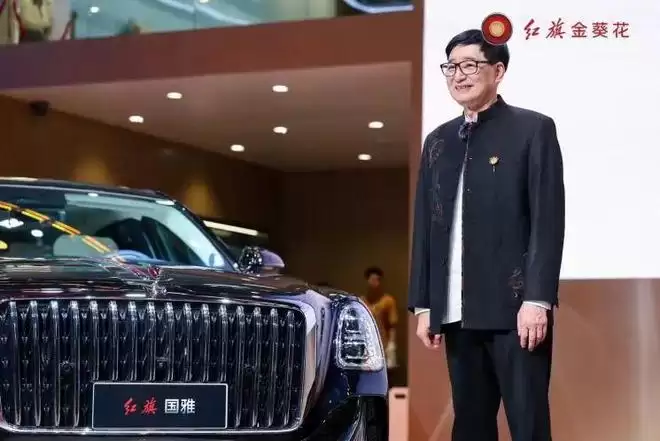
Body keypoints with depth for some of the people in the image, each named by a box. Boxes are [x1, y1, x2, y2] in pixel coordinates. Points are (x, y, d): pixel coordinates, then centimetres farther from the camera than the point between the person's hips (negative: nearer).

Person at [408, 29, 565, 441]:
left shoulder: (533, 129, 1)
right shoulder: (438, 141, 17)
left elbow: (549, 219, -6)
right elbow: (425, 225, 15)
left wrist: (538, 299, -14)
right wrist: (423, 304, 10)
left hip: (515, 306, -5)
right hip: (457, 312, 5)